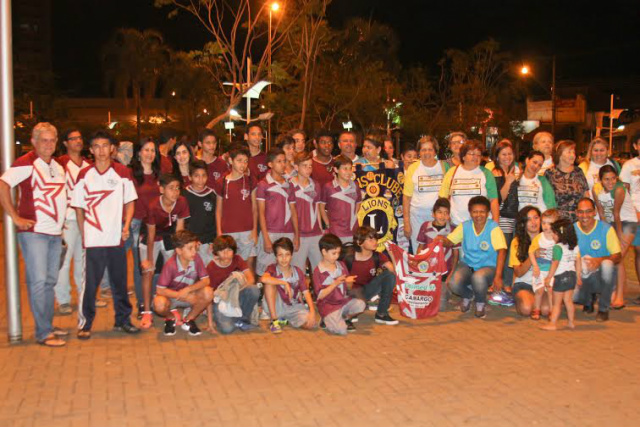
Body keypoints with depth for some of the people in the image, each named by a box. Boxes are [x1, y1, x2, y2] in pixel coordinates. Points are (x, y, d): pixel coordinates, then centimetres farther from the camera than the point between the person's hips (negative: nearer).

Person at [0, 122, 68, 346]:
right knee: (38, 281, -7)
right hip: (33, 232, -8)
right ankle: (43, 333, -3)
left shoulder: (58, 166, 14)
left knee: (50, 281, 13)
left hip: (55, 233, 8)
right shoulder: (26, 163, -9)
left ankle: (48, 326, 22)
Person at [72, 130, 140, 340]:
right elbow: (79, 207, 7)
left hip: (117, 238, 1)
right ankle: (85, 323, 13)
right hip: (93, 240, -1)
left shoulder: (123, 173, 2)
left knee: (119, 281, 9)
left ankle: (123, 320, 23)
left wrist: (126, 226, -7)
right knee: (89, 283, 2)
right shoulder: (84, 175, 2)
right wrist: (83, 234, 1)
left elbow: (129, 202, 7)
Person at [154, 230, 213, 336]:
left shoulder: (196, 258, -16)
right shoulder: (171, 265, -26)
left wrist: (188, 289, -29)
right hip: (172, 296, -3)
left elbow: (206, 280, -15)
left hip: (190, 295, 3)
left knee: (208, 292, -27)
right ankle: (171, 317, 3)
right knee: (159, 303, -37)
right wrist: (183, 296, -26)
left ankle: (188, 320, -1)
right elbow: (160, 290, -24)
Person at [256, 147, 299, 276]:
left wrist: (297, 235, 9)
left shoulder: (289, 185, 14)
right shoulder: (263, 185, 1)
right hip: (270, 233, -4)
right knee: (266, 271, -5)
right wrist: (266, 238, -9)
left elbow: (293, 211, 15)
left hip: (288, 233, 4)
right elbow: (261, 212, -2)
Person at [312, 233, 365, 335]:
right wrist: (335, 283, -20)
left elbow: (349, 288, 14)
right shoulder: (318, 271, -8)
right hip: (328, 305, -5)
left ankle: (345, 318, 5)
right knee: (341, 330, -27)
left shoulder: (341, 265, 8)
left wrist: (349, 282, -10)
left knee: (360, 304, -25)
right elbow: (320, 295, -12)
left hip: (344, 301, 6)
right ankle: (327, 320, 6)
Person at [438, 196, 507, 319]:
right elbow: (450, 241, 0)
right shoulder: (465, 226, 0)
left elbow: (502, 251, -20)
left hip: (488, 266, -3)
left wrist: (498, 276, -30)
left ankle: (480, 304, -2)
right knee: (454, 284, -28)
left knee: (478, 277, -38)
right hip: (467, 264, 3)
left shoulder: (493, 228, -12)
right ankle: (468, 295, 12)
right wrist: (442, 239, -27)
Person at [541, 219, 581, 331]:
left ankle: (552, 324, -2)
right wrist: (578, 277, 18)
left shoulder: (558, 247, -16)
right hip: (572, 275, 7)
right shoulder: (575, 247, 7)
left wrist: (548, 278, -14)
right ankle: (571, 322, 19)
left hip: (561, 277, -7)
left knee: (557, 303, -2)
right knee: (568, 300, 15)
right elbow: (578, 262, 11)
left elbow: (555, 264, -18)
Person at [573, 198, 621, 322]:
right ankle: (589, 300, 14)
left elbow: (618, 256, -10)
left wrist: (600, 260, -30)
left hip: (602, 276, -2)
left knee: (607, 264, -37)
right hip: (582, 278, 2)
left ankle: (603, 309, -15)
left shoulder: (606, 229, -7)